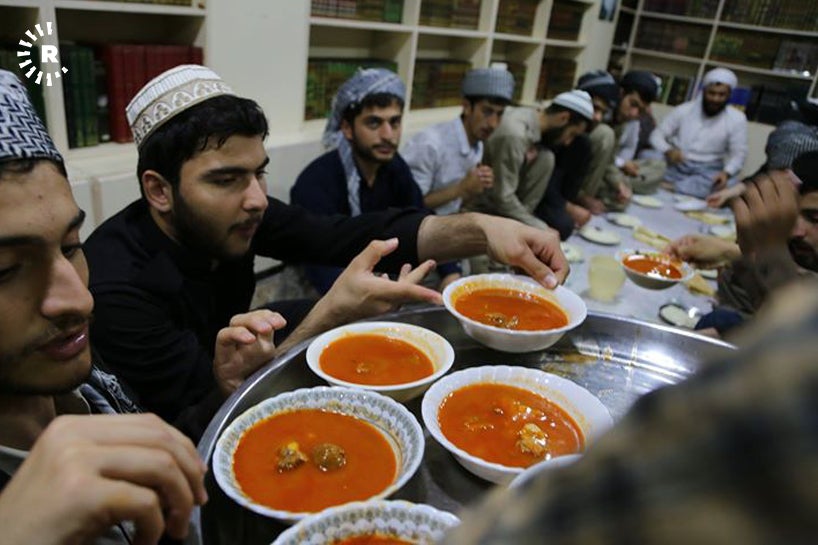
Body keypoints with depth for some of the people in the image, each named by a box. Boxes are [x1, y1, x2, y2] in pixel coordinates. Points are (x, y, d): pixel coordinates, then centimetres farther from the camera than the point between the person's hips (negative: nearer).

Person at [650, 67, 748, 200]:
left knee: (727, 185, -35)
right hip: (676, 166, 0)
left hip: (708, 170, 0)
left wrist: (726, 173, -25)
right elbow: (657, 135, 0)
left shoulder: (737, 119, 0)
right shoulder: (683, 110, 1)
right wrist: (668, 150, -24)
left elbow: (738, 154, -2)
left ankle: (671, 186, -33)